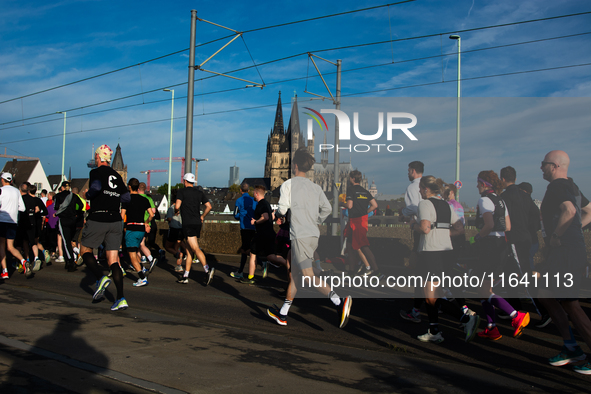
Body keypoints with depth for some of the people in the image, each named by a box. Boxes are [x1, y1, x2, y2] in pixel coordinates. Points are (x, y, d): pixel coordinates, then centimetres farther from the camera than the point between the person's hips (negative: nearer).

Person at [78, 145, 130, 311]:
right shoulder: (116, 175, 14)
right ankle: (121, 298, -8)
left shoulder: (96, 172, -3)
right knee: (113, 260, 3)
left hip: (97, 219, -5)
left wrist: (88, 194, -4)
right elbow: (126, 197, 10)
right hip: (115, 221, 5)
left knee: (85, 250, 16)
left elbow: (96, 186, -23)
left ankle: (101, 277, -10)